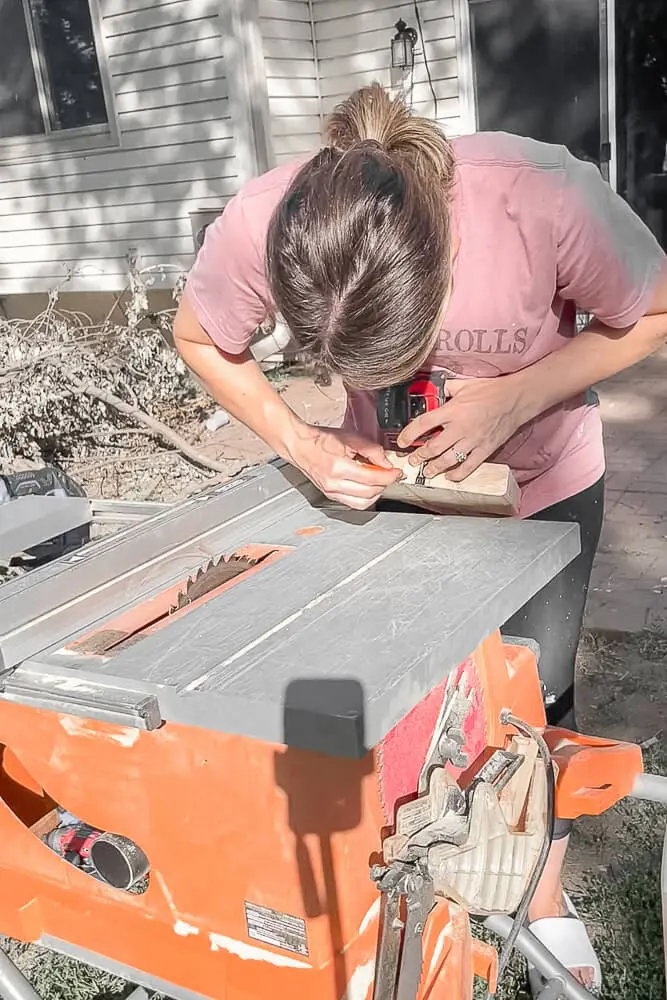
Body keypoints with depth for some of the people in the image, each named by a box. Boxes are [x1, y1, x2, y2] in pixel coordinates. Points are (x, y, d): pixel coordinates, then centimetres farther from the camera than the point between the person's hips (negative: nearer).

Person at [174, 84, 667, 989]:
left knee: (536, 694, 12)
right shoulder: (259, 226, -33)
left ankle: (546, 896, 41)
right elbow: (199, 340, -11)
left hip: (543, 481, -1)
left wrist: (513, 399, -33)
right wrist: (301, 444, -27)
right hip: (393, 478, 1)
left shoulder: (547, 199, -38)